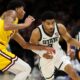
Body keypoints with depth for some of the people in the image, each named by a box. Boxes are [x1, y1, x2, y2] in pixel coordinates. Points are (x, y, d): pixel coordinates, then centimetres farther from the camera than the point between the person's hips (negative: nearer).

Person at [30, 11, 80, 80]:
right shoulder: (37, 32, -30)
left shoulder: (60, 27, -23)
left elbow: (69, 40, -6)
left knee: (72, 72, -17)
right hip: (46, 58, -1)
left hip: (58, 54, 1)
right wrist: (42, 54, -28)